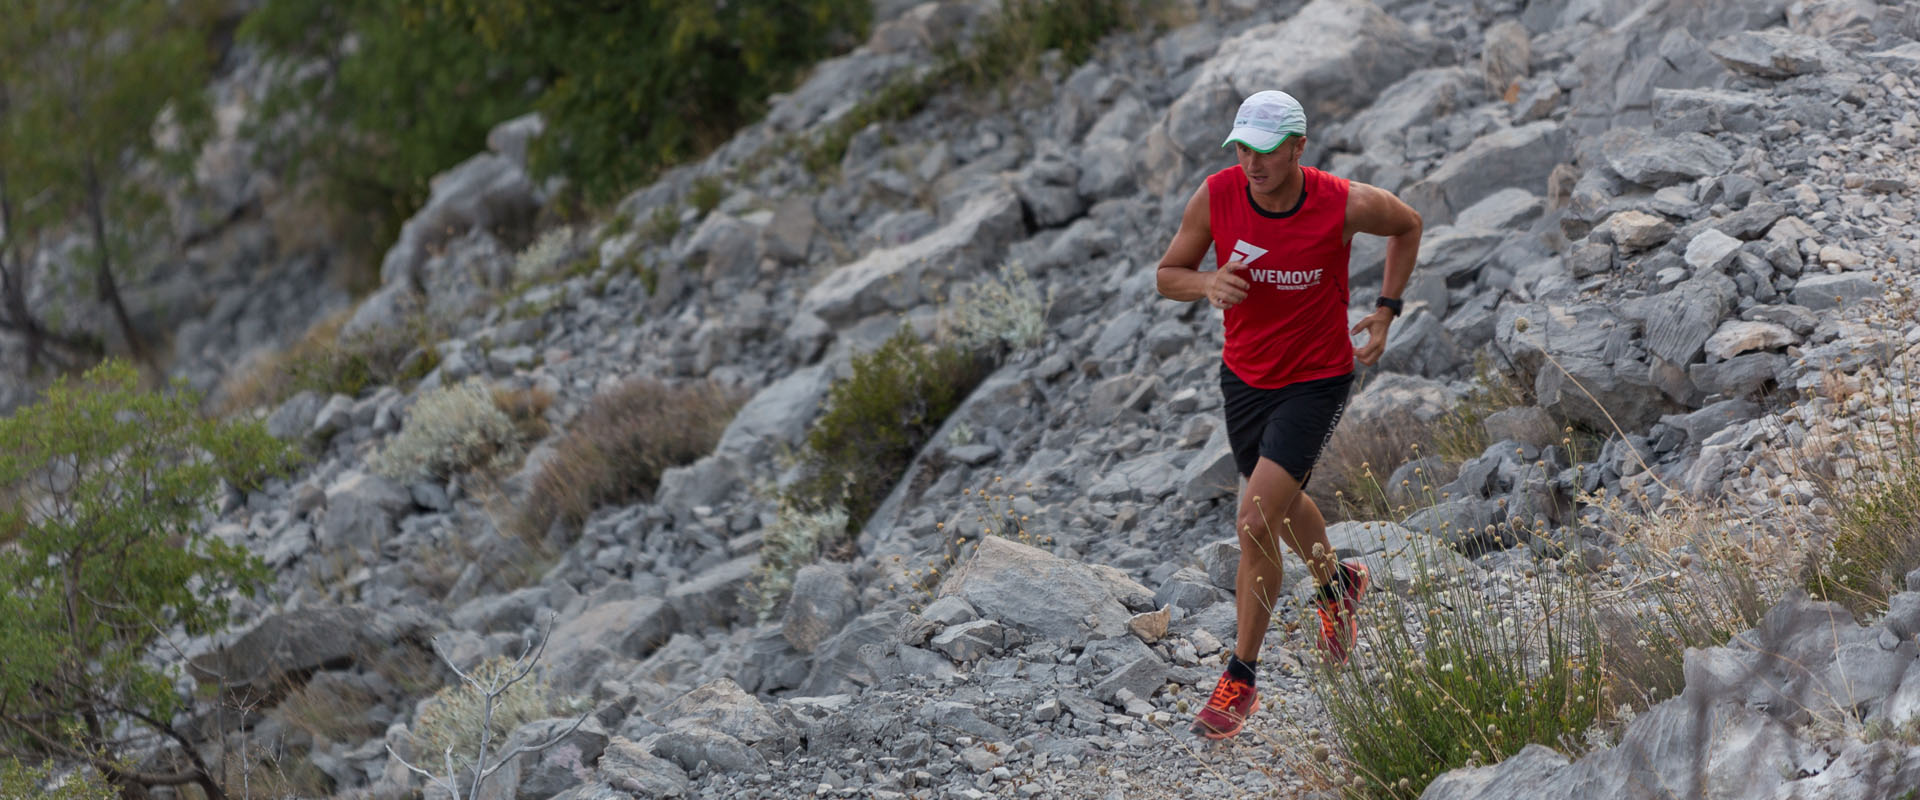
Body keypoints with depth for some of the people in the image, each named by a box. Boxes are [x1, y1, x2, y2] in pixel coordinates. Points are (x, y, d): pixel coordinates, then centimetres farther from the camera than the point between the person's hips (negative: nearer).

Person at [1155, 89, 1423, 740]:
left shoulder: (1345, 205, -21)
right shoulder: (1216, 196, -15)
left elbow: (1408, 225, 2)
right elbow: (1167, 275, -2)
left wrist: (1386, 310, -4)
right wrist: (1207, 283, -24)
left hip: (1316, 381, -4)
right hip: (1244, 375, 5)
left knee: (1256, 524, -16)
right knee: (1282, 506, 25)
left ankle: (1240, 680, -3)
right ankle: (1336, 584, 58)